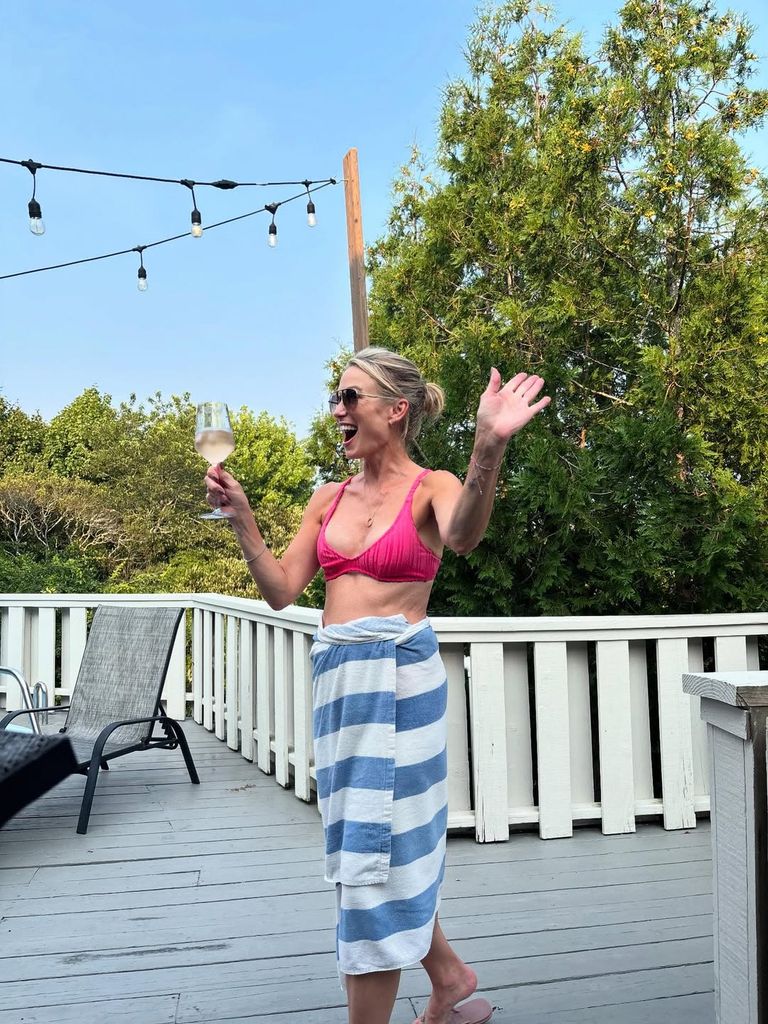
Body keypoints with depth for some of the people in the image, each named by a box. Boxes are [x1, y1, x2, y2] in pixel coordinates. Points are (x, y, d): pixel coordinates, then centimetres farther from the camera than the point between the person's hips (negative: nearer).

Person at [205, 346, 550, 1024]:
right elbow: (282, 590, 9)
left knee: (375, 849, 0)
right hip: (335, 672, 7)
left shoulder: (431, 487, -5)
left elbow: (462, 534, -30)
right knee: (362, 845, 17)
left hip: (399, 672, -7)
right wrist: (242, 520, -3)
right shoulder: (330, 498, 12)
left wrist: (489, 447, -47)